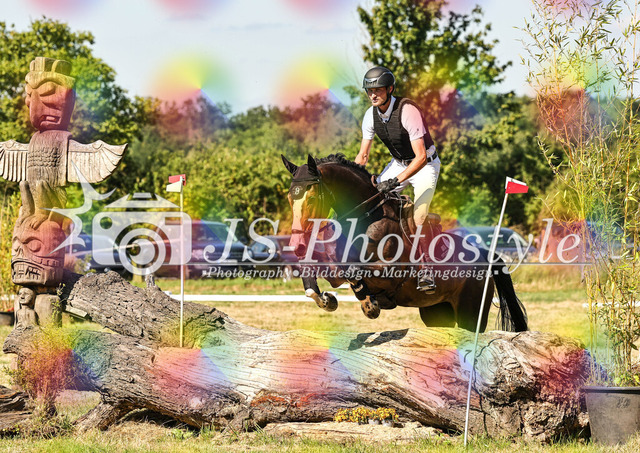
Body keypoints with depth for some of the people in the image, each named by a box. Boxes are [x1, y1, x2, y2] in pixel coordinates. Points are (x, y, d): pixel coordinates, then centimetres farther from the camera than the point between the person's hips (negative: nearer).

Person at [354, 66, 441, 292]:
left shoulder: (408, 111, -30)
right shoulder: (371, 115, -9)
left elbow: (421, 157, -32)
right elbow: (363, 154, 2)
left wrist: (396, 181, -39)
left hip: (425, 164, -7)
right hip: (398, 163, 7)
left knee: (418, 217, -23)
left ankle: (426, 271, -16)